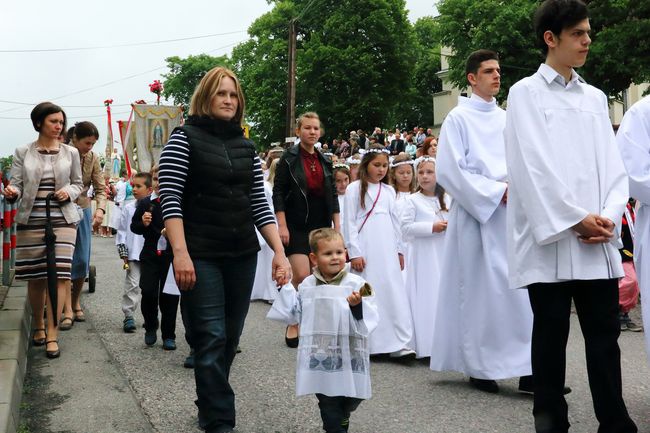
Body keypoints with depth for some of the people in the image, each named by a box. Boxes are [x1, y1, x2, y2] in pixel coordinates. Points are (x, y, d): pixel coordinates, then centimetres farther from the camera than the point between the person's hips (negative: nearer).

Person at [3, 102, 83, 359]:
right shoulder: (22, 153, 5)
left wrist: (69, 192, -8)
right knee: (35, 277, 7)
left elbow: (78, 184, 14)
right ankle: (38, 326, 28)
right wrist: (12, 193, -21)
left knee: (58, 276, -9)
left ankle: (52, 335, -5)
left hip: (62, 221, 0)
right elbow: (16, 183, 1)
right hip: (30, 221, 0)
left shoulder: (71, 153, 7)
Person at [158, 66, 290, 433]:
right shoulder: (185, 138, -2)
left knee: (230, 337, 11)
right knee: (212, 338, -6)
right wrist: (180, 253, -19)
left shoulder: (246, 146, 12)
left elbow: (260, 204, 10)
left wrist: (280, 252, 1)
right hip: (201, 256, -5)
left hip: (243, 255, 5)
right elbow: (171, 200, -9)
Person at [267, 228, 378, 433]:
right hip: (320, 355, 1)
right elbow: (294, 315, 14)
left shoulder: (356, 284, -6)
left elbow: (369, 319, -12)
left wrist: (357, 305, -31)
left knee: (352, 398, 13)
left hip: (349, 356, -1)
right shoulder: (307, 286, 4)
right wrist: (284, 288, 10)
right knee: (328, 402, 7)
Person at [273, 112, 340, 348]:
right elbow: (278, 193, -6)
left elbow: (333, 195, 13)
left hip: (320, 224, 5)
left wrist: (337, 226, 8)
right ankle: (293, 325, 1)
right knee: (302, 275, -15)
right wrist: (282, 225, -13)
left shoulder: (325, 161, 11)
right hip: (296, 225, -5)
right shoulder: (289, 158, -3)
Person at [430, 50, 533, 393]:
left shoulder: (506, 119, 14)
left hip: (510, 214, 5)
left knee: (520, 288, 1)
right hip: (476, 214, -5)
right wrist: (496, 192, -13)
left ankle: (527, 369, 5)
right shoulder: (458, 118, -2)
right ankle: (479, 368, 11)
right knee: (479, 290, -1)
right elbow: (449, 171, -9)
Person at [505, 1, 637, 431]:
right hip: (551, 237, -4)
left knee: (605, 332, 5)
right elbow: (531, 167, -8)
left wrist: (609, 216, -6)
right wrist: (575, 219, -12)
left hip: (598, 240, 4)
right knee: (551, 334, 4)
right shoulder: (525, 93, 1)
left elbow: (613, 164, 10)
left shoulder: (595, 97, 15)